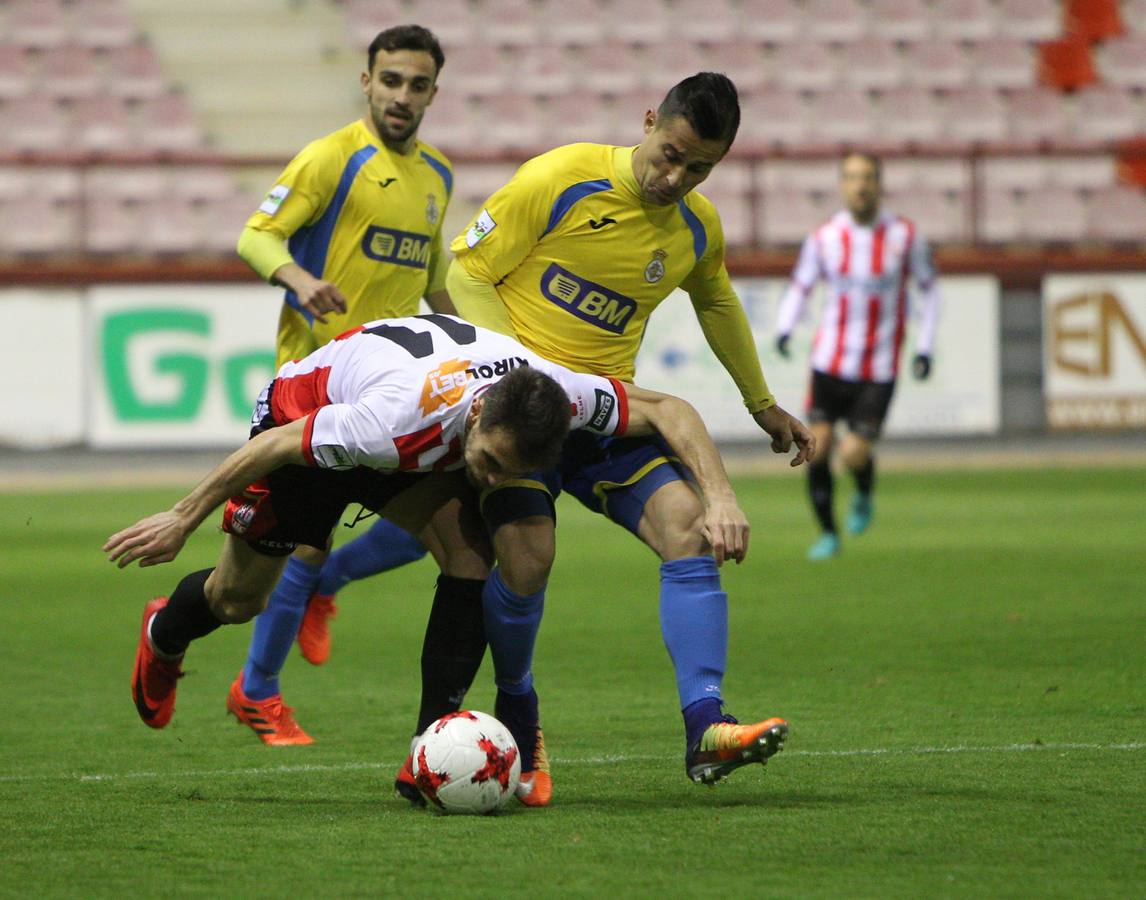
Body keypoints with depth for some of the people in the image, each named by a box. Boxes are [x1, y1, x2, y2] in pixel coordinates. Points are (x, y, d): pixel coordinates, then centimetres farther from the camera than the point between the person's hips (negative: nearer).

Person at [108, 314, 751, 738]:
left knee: (469, 553, -22)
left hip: (425, 452, 4)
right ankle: (164, 637, 47)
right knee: (237, 600, 10)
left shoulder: (555, 393, -32)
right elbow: (276, 444, -33)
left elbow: (668, 409, -20)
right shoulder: (397, 417, -46)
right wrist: (181, 521, -24)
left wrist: (720, 496, -33)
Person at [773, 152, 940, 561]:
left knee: (855, 454, -12)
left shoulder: (904, 235, -3)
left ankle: (864, 496, 25)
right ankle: (827, 533, 12)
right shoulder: (824, 237, -1)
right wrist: (784, 328, -9)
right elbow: (800, 285, 11)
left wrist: (924, 348, 2)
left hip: (879, 369, -1)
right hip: (830, 360, 1)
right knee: (818, 447, -8)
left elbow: (929, 289, 9)